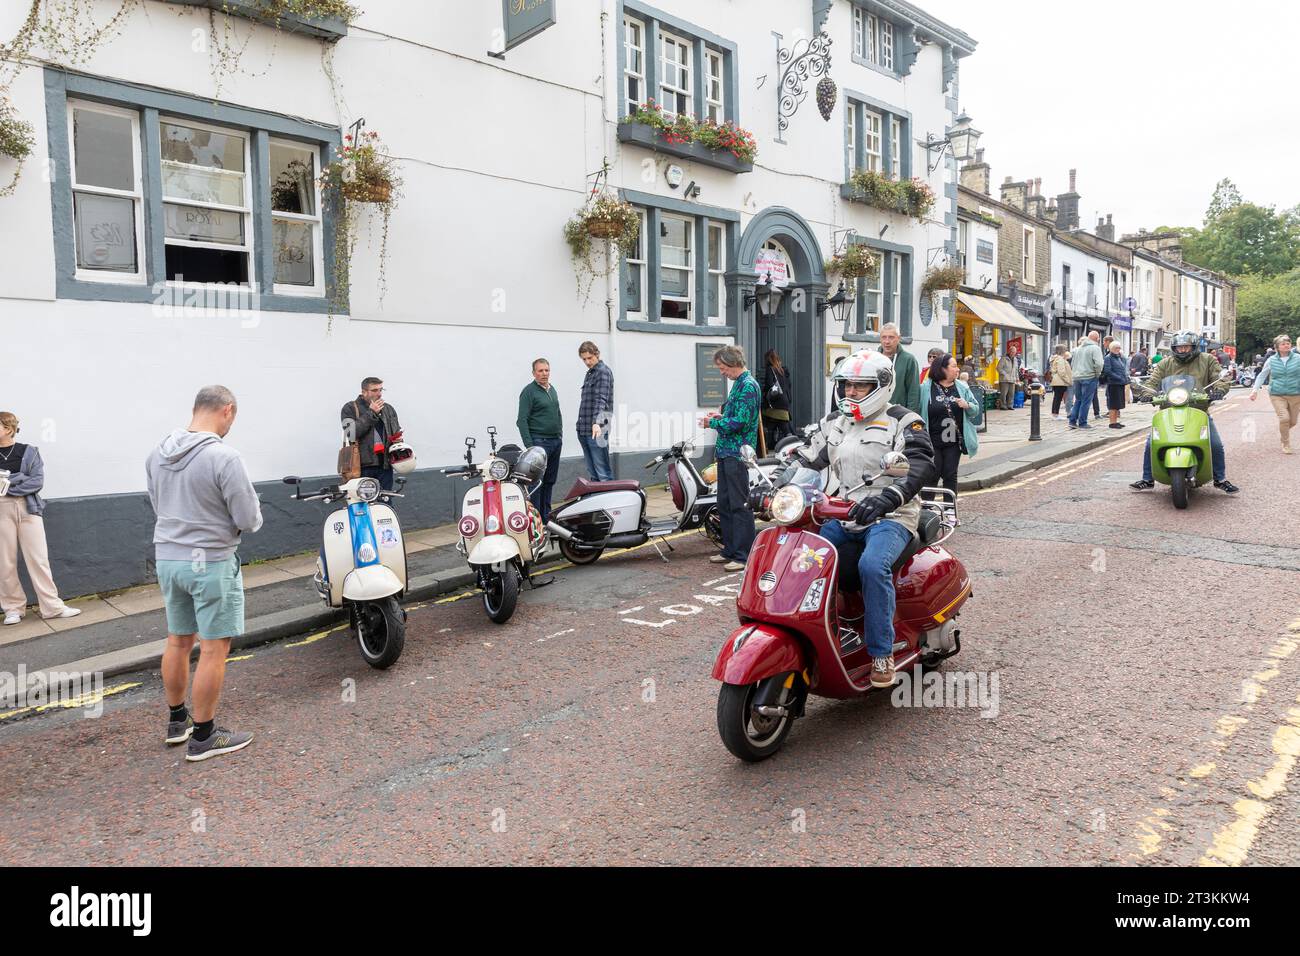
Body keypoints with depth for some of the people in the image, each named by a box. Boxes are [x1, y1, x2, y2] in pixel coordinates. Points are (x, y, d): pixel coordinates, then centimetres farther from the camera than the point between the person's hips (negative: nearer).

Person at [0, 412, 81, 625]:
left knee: (38, 558, -1)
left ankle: (52, 606, 2)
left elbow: (38, 482, -6)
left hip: (28, 508, -1)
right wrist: (19, 477, -13)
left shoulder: (29, 451, 2)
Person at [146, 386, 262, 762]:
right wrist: (251, 515, 6)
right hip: (210, 562, -8)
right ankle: (203, 736, 10)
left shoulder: (157, 453, 3)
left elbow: (159, 505, 16)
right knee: (213, 649, 2)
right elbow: (249, 520, -16)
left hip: (167, 558, 8)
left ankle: (177, 720, 34)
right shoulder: (224, 457, -20)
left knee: (177, 641, 19)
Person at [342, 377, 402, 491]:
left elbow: (398, 432, 27)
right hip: (362, 466, -4)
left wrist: (398, 439, 3)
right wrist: (371, 413, -12)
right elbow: (351, 434, -14)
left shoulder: (388, 409, 17)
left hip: (385, 465, 5)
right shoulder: (350, 408, 1)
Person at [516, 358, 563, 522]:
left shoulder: (552, 389, 15)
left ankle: (546, 516, 19)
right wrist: (529, 446, -19)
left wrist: (560, 435, 17)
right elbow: (522, 420, -13)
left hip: (556, 441, 8)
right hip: (539, 442, -8)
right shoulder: (529, 391, -9)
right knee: (536, 482, -10)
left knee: (550, 481, 11)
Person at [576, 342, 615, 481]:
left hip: (596, 430, -9)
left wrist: (597, 422, -32)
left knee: (603, 474, -10)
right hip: (583, 430, 9)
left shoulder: (603, 371, -7)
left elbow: (601, 399, -20)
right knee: (592, 474, 12)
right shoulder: (590, 373, 21)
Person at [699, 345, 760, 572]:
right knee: (724, 503, 15)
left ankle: (744, 556, -1)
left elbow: (740, 422, -22)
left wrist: (713, 423, -12)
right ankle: (730, 550, 24)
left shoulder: (748, 386, -14)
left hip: (737, 453, -10)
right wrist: (721, 417, 9)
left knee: (739, 505, -6)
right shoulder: (738, 383, 16)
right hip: (726, 451, 10)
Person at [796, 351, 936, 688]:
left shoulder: (904, 422, -1)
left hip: (889, 517, -6)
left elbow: (921, 465, -16)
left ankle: (881, 652, -21)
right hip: (843, 516, 6)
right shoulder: (833, 423, 18)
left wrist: (886, 498, -34)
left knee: (872, 566, -34)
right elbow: (809, 459, 14)